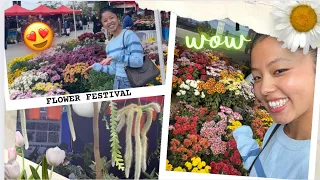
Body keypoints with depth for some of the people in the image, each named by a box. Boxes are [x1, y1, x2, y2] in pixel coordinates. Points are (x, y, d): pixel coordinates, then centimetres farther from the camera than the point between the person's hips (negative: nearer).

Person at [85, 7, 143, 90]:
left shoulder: (128, 34, -10)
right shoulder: (109, 45, 9)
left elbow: (138, 61, -19)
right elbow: (114, 70, 12)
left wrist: (115, 57, -21)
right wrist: (96, 66, 16)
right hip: (117, 83, 6)